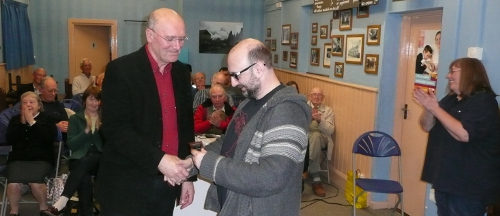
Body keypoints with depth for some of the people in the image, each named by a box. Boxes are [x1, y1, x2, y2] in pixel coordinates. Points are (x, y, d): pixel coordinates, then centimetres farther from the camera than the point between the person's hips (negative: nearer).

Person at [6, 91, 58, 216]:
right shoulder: (15, 120, 16)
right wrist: (22, 122, -5)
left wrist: (32, 122, -10)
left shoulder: (46, 119, 7)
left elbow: (50, 138, -11)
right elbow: (10, 140, 2)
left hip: (41, 159, -2)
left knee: (35, 182, -31)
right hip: (18, 158, 3)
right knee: (13, 183, -27)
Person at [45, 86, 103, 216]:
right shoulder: (75, 119, 14)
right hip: (80, 158, 0)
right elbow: (71, 145, 2)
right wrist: (86, 131, -12)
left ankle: (63, 200, -40)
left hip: (101, 159, 0)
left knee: (84, 163, -36)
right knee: (84, 178, -36)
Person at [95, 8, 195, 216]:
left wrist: (187, 175, 8)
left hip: (167, 186, 5)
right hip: (127, 187, -5)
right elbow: (115, 129, -17)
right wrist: (158, 159, -26)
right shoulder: (121, 70, -11)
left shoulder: (181, 72, 6)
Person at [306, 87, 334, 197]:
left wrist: (320, 120, -24)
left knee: (316, 135, -37)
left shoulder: (328, 110, 10)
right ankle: (316, 179, -34)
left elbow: (330, 130, -5)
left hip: (321, 138, 0)